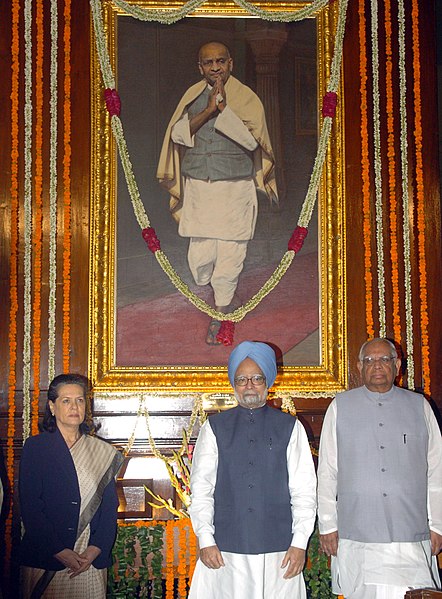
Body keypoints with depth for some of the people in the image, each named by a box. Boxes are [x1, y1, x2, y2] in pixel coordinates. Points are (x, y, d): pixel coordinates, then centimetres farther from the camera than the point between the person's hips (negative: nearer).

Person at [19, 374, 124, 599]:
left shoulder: (102, 452, 8)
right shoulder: (35, 447, 0)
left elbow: (110, 506, 6)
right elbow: (30, 506, -6)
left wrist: (95, 549, -8)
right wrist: (60, 552, -12)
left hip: (92, 560, 2)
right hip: (45, 560, -2)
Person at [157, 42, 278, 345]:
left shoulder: (247, 97, 1)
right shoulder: (193, 96, 9)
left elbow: (251, 139, -13)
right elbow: (177, 134, -4)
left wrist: (224, 108, -18)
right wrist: (207, 111, -15)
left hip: (235, 187, -2)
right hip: (198, 187, 2)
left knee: (230, 253, -1)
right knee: (200, 256, -2)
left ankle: (219, 314, 15)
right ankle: (224, 297, 25)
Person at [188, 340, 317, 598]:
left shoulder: (290, 427, 6)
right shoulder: (215, 427, 7)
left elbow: (304, 489, 3)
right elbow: (201, 487, 5)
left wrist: (300, 543, -3)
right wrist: (206, 540, -3)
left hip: (278, 552, 0)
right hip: (225, 551, 0)